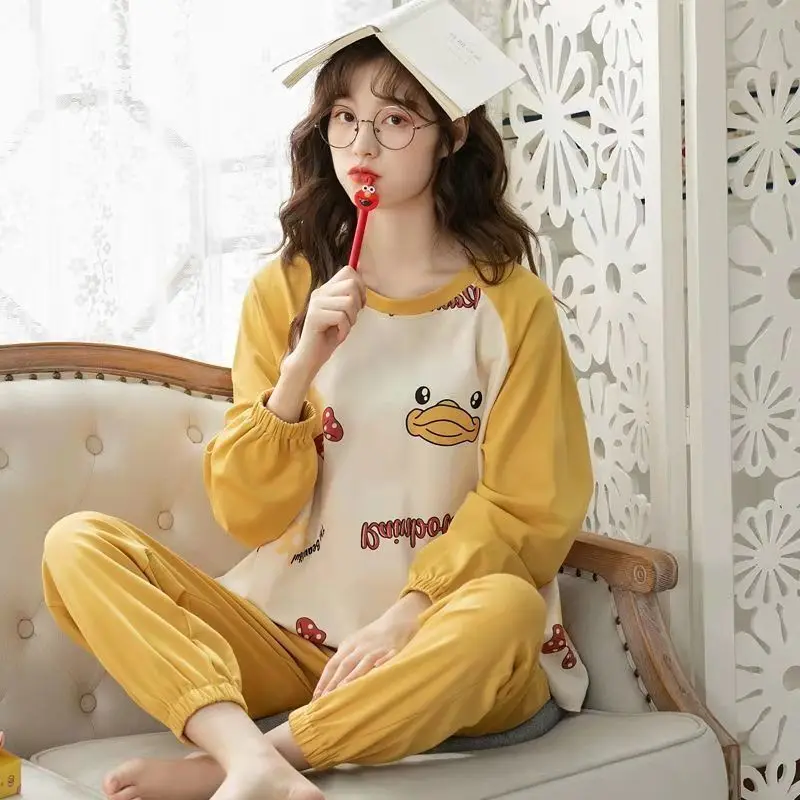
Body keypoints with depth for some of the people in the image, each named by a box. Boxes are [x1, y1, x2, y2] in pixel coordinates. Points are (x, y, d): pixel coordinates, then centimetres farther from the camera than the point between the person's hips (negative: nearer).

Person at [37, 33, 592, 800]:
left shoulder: (512, 302, -2)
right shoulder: (284, 290, 4)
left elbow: (526, 511, -4)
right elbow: (247, 513, 1)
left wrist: (402, 620, -16)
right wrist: (299, 369, -14)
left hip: (437, 648, -2)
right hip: (289, 634, 3)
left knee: (507, 609, -35)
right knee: (79, 543, -15)